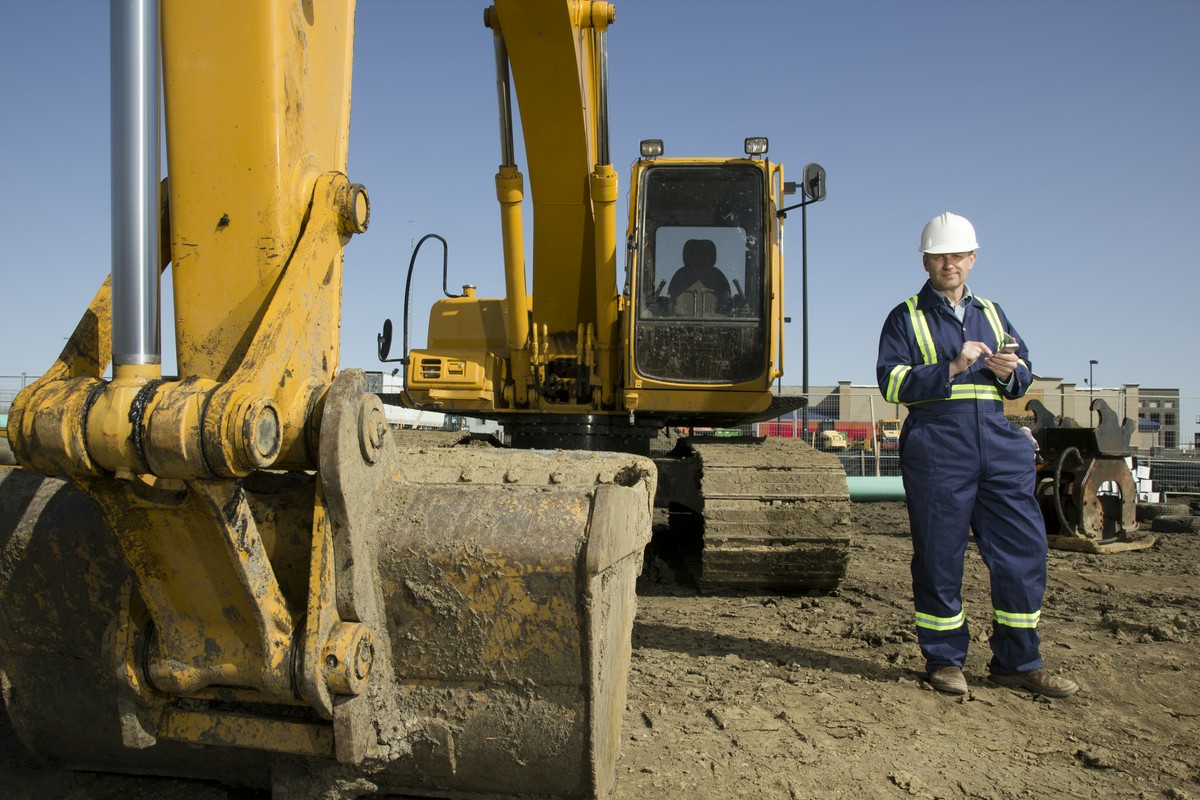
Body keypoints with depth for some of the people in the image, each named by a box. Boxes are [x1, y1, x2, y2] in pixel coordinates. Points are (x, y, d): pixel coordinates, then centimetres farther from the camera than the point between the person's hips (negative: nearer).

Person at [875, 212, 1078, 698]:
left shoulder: (991, 313, 20)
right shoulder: (906, 318, 6)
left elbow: (1023, 376, 21)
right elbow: (892, 382, -6)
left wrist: (1007, 372, -2)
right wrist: (951, 369, -16)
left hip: (998, 444, 5)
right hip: (936, 449, -4)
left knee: (1024, 548, 2)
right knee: (939, 555, 0)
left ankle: (1017, 662, 16)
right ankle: (945, 662, 14)